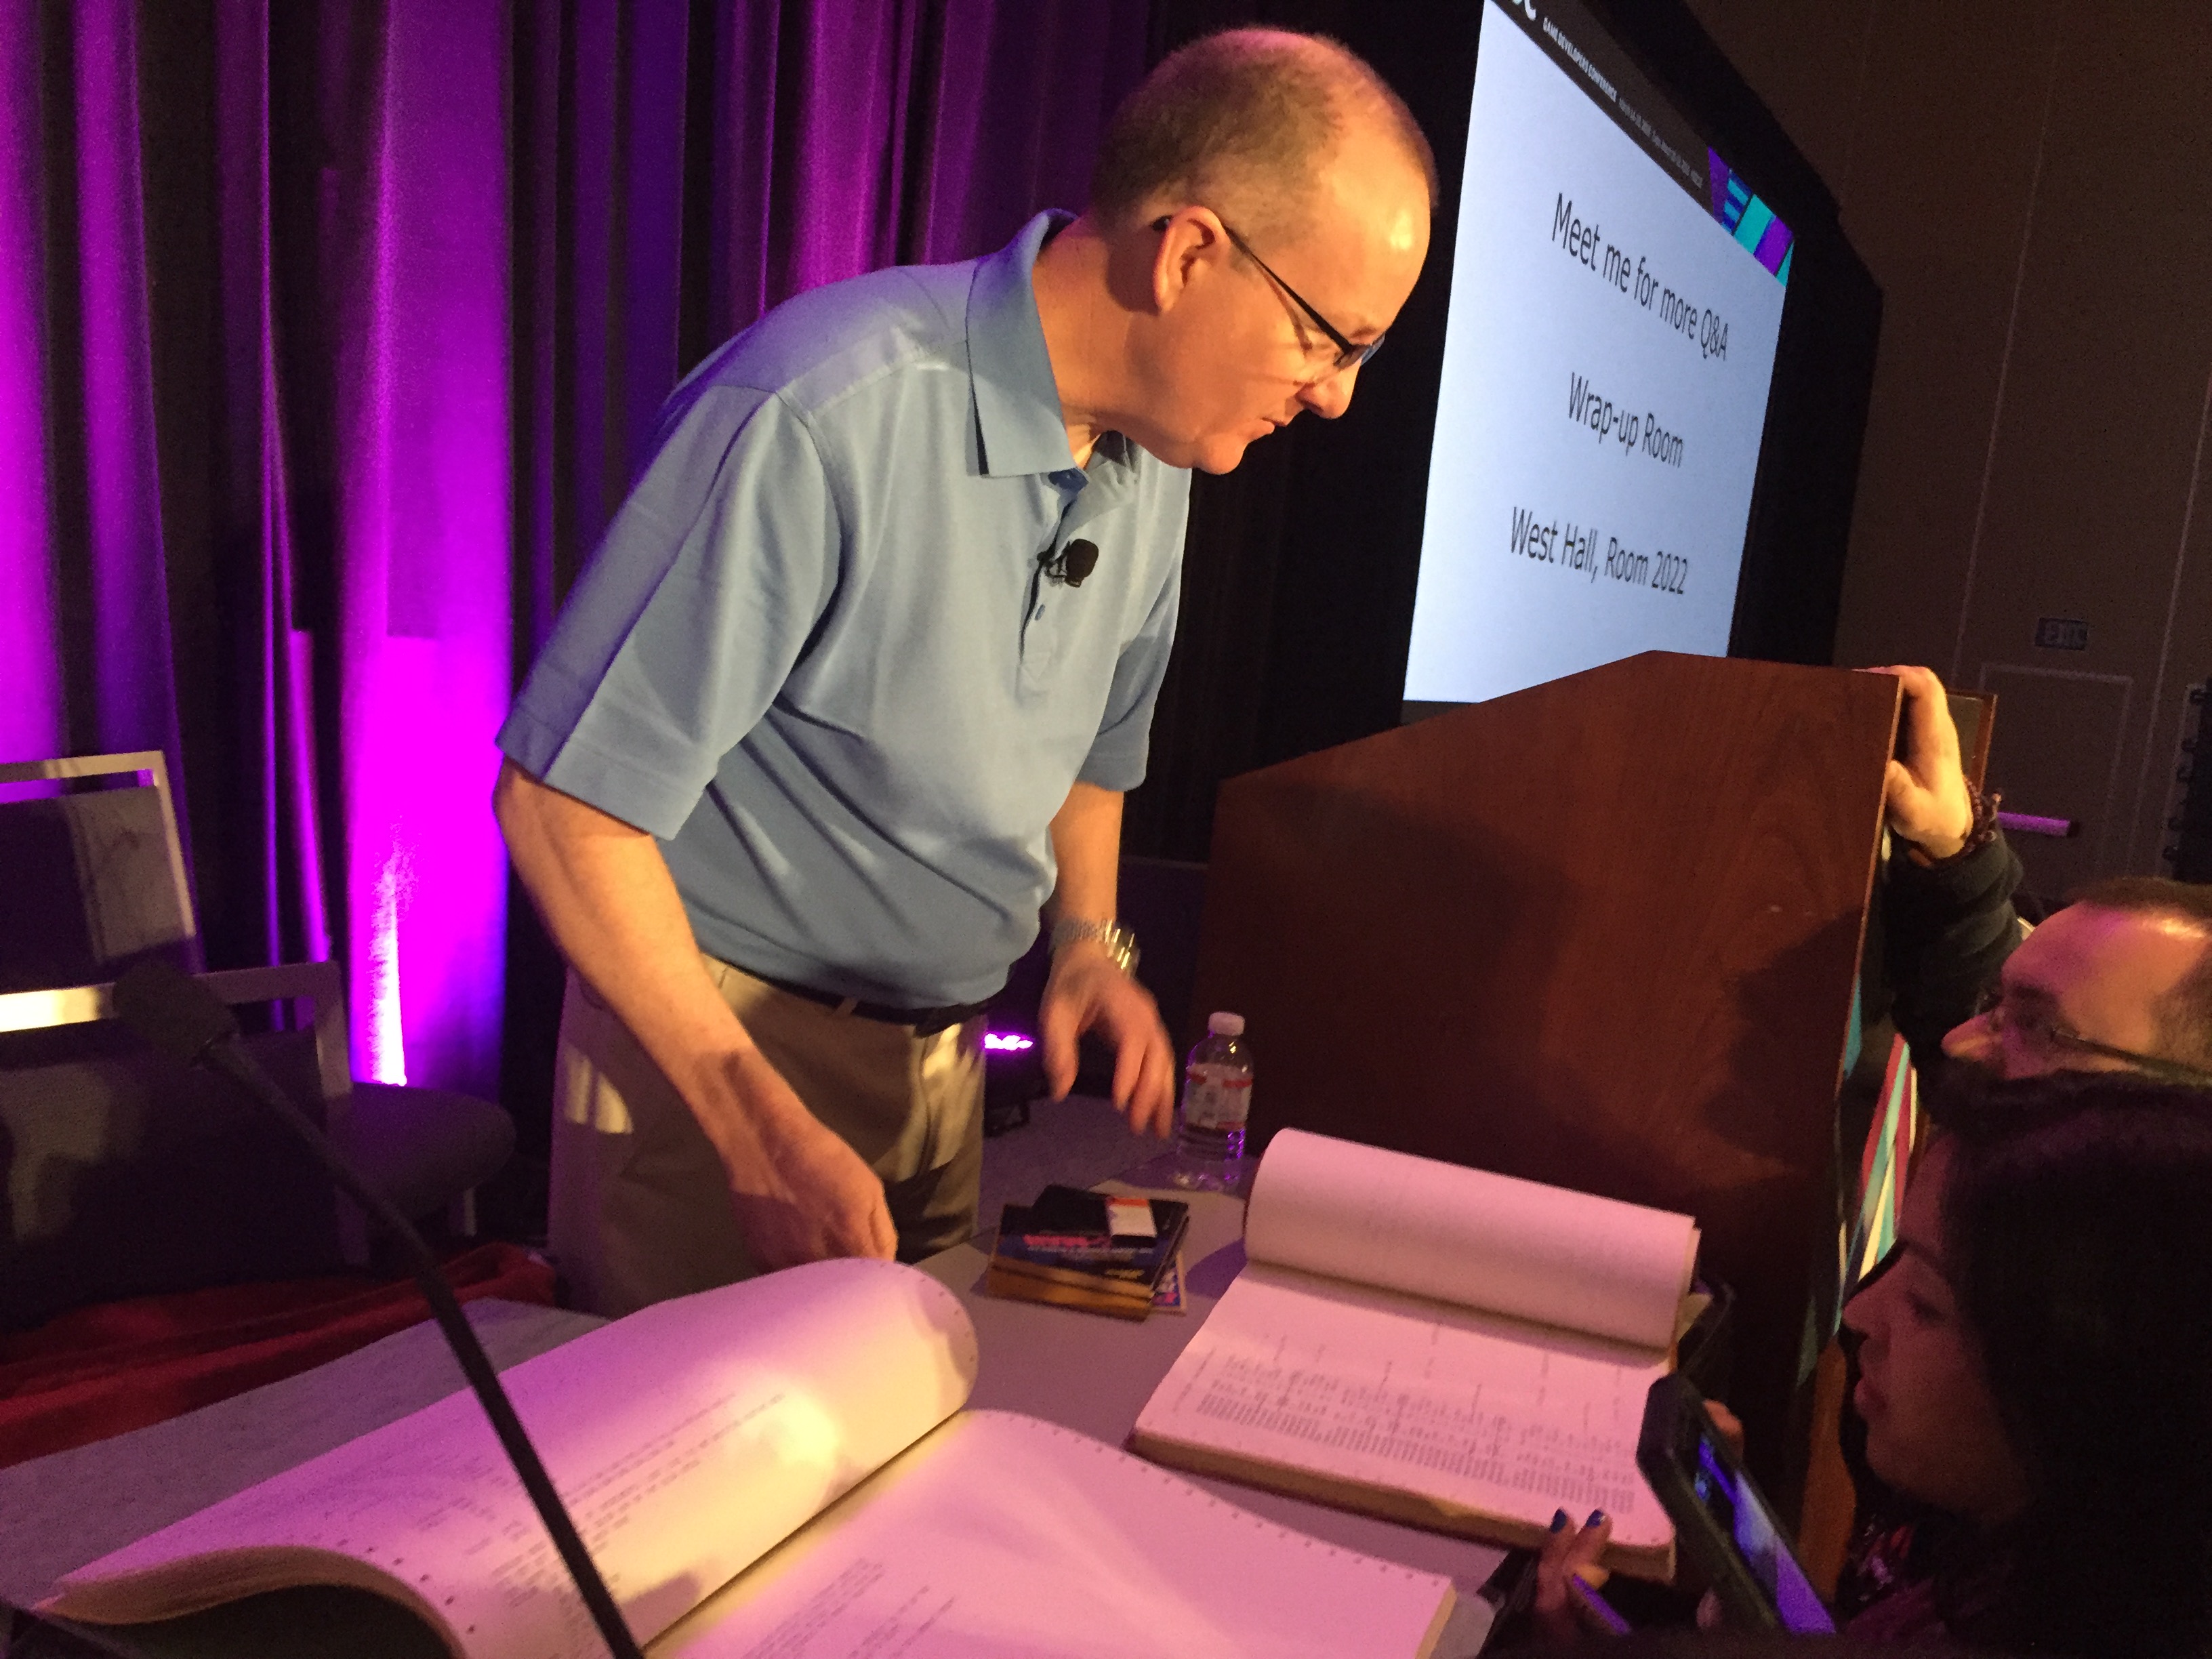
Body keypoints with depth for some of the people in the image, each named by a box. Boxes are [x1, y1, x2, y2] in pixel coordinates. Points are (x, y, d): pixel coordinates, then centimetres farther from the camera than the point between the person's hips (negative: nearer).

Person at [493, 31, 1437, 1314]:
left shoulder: (1155, 461, 0)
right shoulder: (818, 418, -26)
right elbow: (563, 802, -23)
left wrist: (1089, 941, 0)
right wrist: (765, 1136, -23)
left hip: (942, 1053, 7)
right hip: (714, 1037, -6)